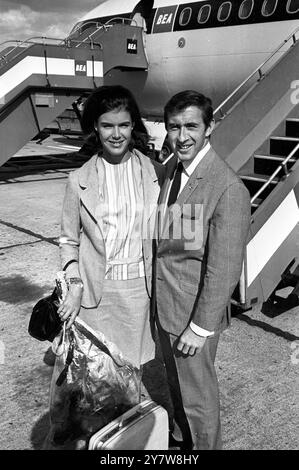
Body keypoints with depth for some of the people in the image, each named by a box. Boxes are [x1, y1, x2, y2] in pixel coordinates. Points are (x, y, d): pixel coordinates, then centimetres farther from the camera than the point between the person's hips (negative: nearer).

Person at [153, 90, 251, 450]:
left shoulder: (228, 188, -25)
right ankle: (181, 436, 52)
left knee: (197, 392, 13)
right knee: (176, 380, 27)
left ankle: (204, 444, 40)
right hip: (164, 301, 8)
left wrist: (200, 327, -17)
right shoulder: (171, 167, 0)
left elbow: (225, 268, -22)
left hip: (194, 312, -8)